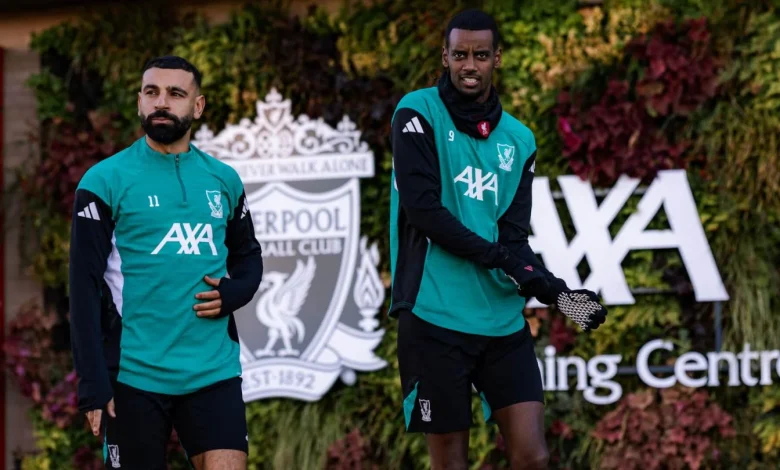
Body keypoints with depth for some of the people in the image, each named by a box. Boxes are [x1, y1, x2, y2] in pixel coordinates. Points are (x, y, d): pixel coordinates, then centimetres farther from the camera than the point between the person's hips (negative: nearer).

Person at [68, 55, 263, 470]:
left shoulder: (224, 180, 9)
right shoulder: (103, 182, -3)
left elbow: (249, 256, 22)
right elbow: (85, 288, -5)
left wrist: (232, 294, -2)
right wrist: (93, 385, -11)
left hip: (214, 371, 3)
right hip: (135, 374, -3)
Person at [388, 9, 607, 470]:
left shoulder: (519, 139, 11)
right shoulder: (418, 114, -2)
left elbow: (514, 235, 5)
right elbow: (422, 209, -12)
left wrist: (555, 289, -12)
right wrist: (498, 258, -16)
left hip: (503, 319, 4)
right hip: (436, 317, -4)